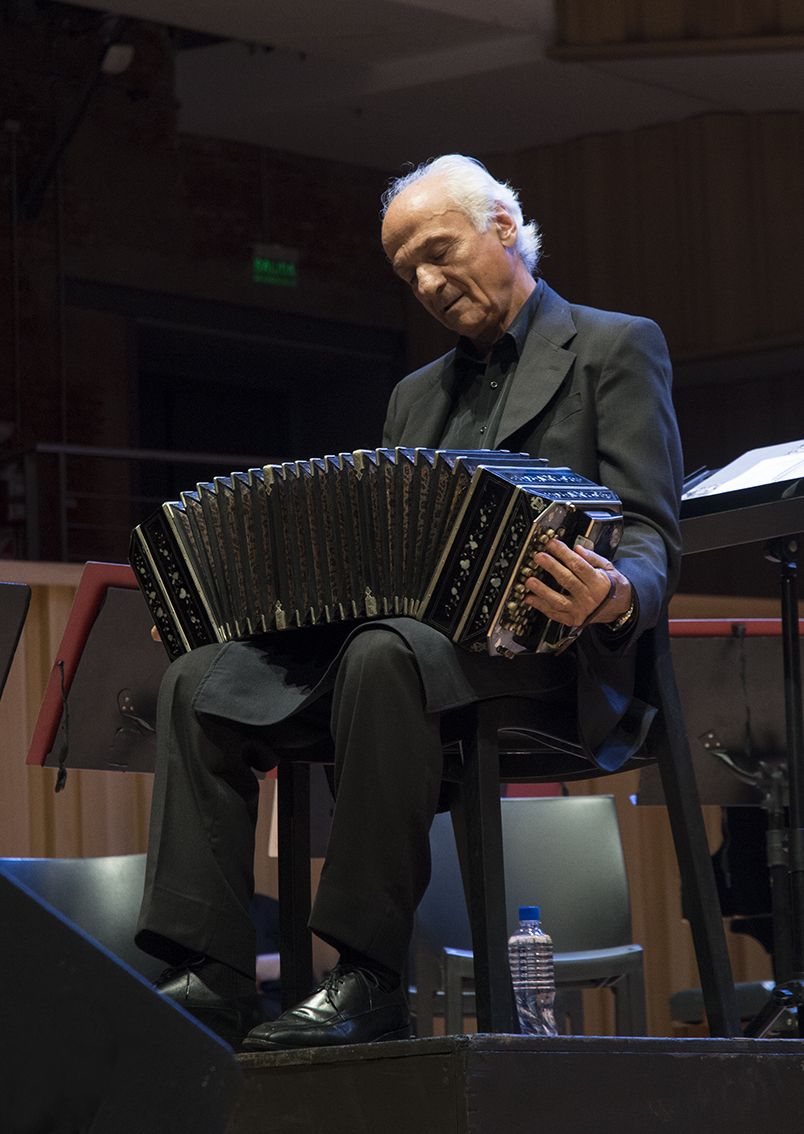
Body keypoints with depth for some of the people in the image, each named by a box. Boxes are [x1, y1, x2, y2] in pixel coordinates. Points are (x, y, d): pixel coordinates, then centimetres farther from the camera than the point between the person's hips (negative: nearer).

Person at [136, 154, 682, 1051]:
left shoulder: (615, 348, 5)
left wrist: (616, 596, -31)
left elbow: (649, 538, -6)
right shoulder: (417, 395, 26)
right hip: (401, 634, 7)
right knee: (199, 680, -13)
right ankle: (210, 976, -23)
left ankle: (370, 981, -35)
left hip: (541, 648, -7)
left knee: (386, 655, -37)